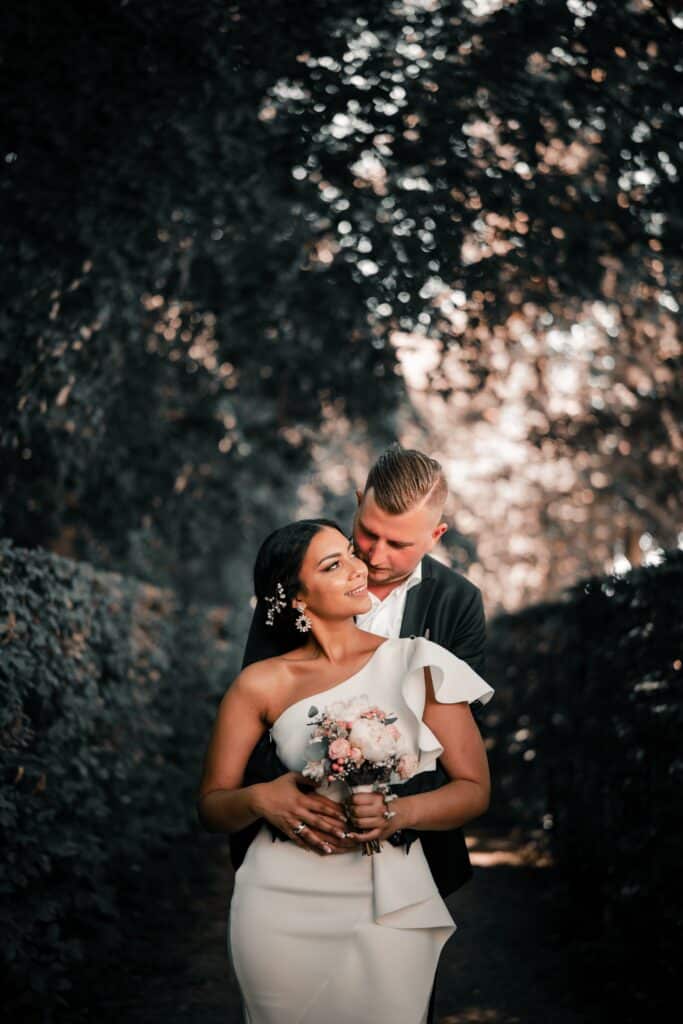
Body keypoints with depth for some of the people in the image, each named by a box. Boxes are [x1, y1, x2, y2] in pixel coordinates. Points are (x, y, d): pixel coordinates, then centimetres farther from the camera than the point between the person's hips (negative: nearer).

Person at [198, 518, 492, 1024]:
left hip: (387, 907, 0)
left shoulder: (417, 664, -2)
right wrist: (259, 799, -15)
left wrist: (399, 813, -19)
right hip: (284, 903, 1)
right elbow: (212, 805, 7)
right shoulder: (262, 684, 0)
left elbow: (474, 789, -1)